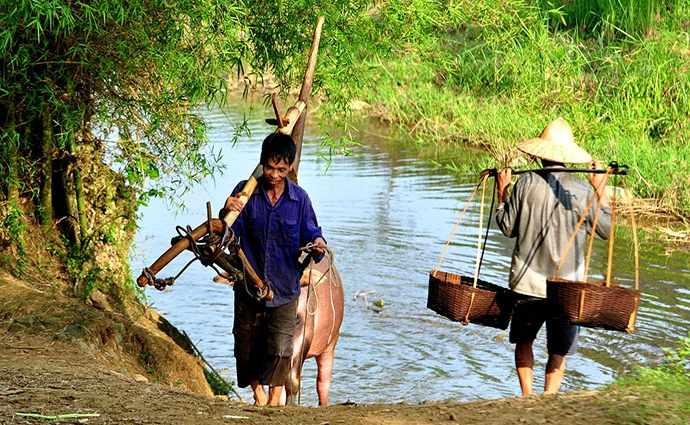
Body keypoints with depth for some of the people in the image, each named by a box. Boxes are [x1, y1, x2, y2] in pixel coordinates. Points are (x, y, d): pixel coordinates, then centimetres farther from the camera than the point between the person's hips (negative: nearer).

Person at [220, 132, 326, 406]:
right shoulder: (246, 192, -4)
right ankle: (258, 393, 40)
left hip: (284, 289, -1)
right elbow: (229, 234, -8)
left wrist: (317, 245, -24)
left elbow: (310, 233, 0)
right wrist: (226, 214, -30)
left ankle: (275, 398, 8)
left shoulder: (299, 198, -2)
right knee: (246, 349, 14)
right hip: (248, 287, 1)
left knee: (280, 349, -14)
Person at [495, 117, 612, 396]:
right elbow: (606, 230, 4)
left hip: (528, 281, 0)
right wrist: (601, 190, 10)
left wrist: (502, 192, 13)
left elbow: (508, 228, 2)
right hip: (567, 285, 0)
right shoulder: (582, 190, -7)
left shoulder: (526, 183, -8)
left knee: (523, 341, 19)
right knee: (559, 350, 13)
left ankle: (527, 396, 11)